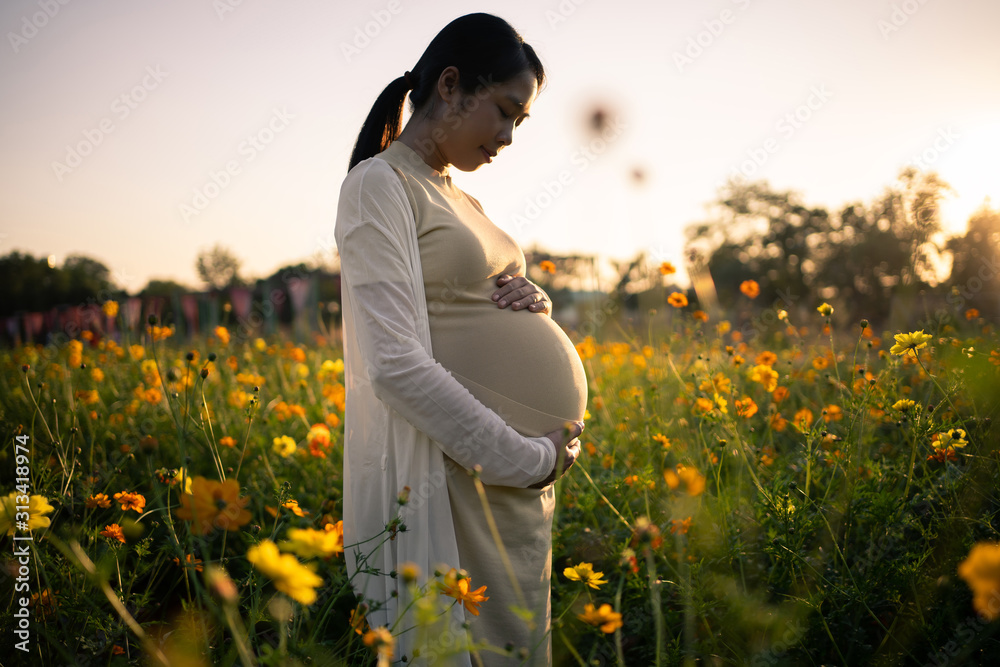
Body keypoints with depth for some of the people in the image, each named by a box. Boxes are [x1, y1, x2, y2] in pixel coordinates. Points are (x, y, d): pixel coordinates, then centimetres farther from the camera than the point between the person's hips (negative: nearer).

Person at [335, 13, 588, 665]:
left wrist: (534, 302, 0)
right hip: (445, 480, -8)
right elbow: (397, 367, -19)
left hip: (519, 487, 8)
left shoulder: (464, 202, 18)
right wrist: (533, 458, -16)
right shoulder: (379, 185, -9)